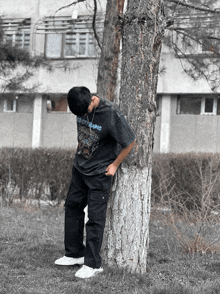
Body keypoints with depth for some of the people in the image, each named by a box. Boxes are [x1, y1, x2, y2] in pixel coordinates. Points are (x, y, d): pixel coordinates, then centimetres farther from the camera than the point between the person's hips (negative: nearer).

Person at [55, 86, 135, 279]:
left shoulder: (111, 114, -24)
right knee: (72, 207, 12)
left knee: (95, 217, -5)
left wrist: (115, 164, -7)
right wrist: (80, 150, 13)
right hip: (80, 168, 7)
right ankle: (75, 254, 25)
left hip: (100, 172, -7)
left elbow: (130, 142, -14)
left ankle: (93, 264, 2)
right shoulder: (81, 108, -4)